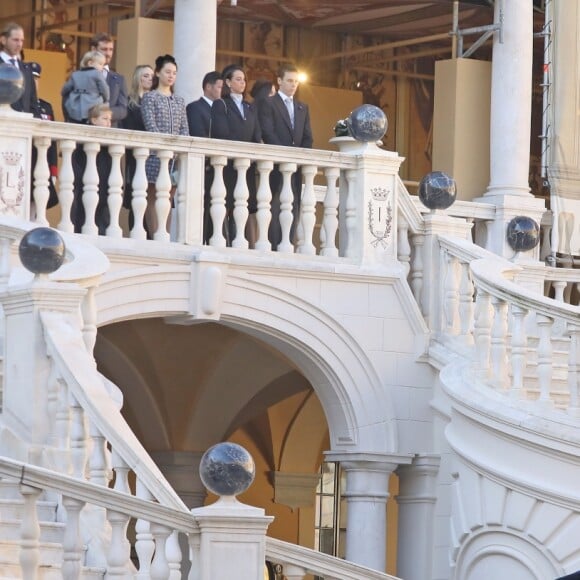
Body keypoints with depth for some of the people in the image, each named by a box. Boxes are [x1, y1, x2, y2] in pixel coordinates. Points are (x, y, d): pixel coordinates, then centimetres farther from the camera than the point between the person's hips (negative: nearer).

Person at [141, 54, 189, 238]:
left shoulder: (179, 101, 18)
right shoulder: (150, 97, 3)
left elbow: (184, 128, 12)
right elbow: (150, 125, -8)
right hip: (156, 155, -5)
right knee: (153, 198, -5)